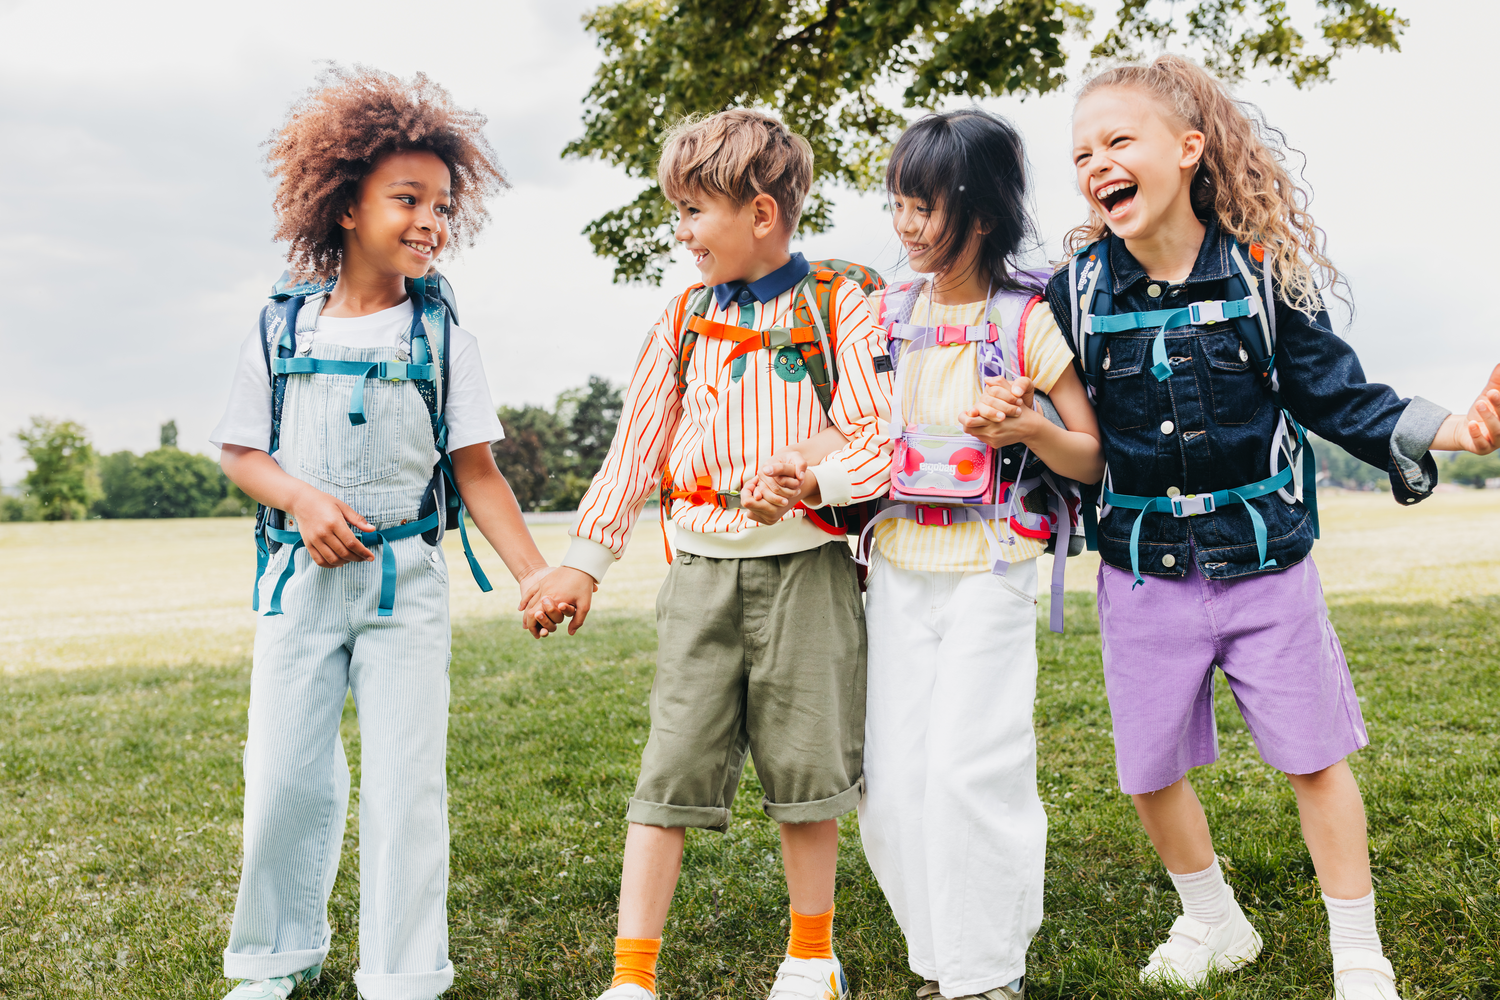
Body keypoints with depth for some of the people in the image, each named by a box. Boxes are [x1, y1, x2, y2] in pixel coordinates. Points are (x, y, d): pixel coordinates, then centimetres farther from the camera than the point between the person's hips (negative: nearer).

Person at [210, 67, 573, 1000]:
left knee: (407, 781, 0)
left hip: (405, 579, -1)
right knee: (284, 775, 7)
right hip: (302, 573, 1)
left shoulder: (445, 341, 1)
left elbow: (478, 471, 0)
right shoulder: (282, 333, 3)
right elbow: (241, 451, 8)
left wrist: (537, 573, -9)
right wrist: (303, 500, -12)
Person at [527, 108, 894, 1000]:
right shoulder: (685, 318, 11)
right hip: (703, 566, 3)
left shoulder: (838, 305, 0)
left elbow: (878, 437, -6)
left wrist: (812, 478, -26)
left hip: (807, 564, -3)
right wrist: (584, 559, 8)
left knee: (804, 763, 6)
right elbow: (638, 447, 12)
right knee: (673, 764, 0)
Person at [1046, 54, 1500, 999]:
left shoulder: (1264, 270, -8)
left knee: (1315, 756, 7)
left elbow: (1335, 393, -2)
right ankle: (1214, 923, 37)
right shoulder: (1076, 292, -6)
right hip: (1144, 573, 2)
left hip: (1265, 563, -1)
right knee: (1151, 769, 11)